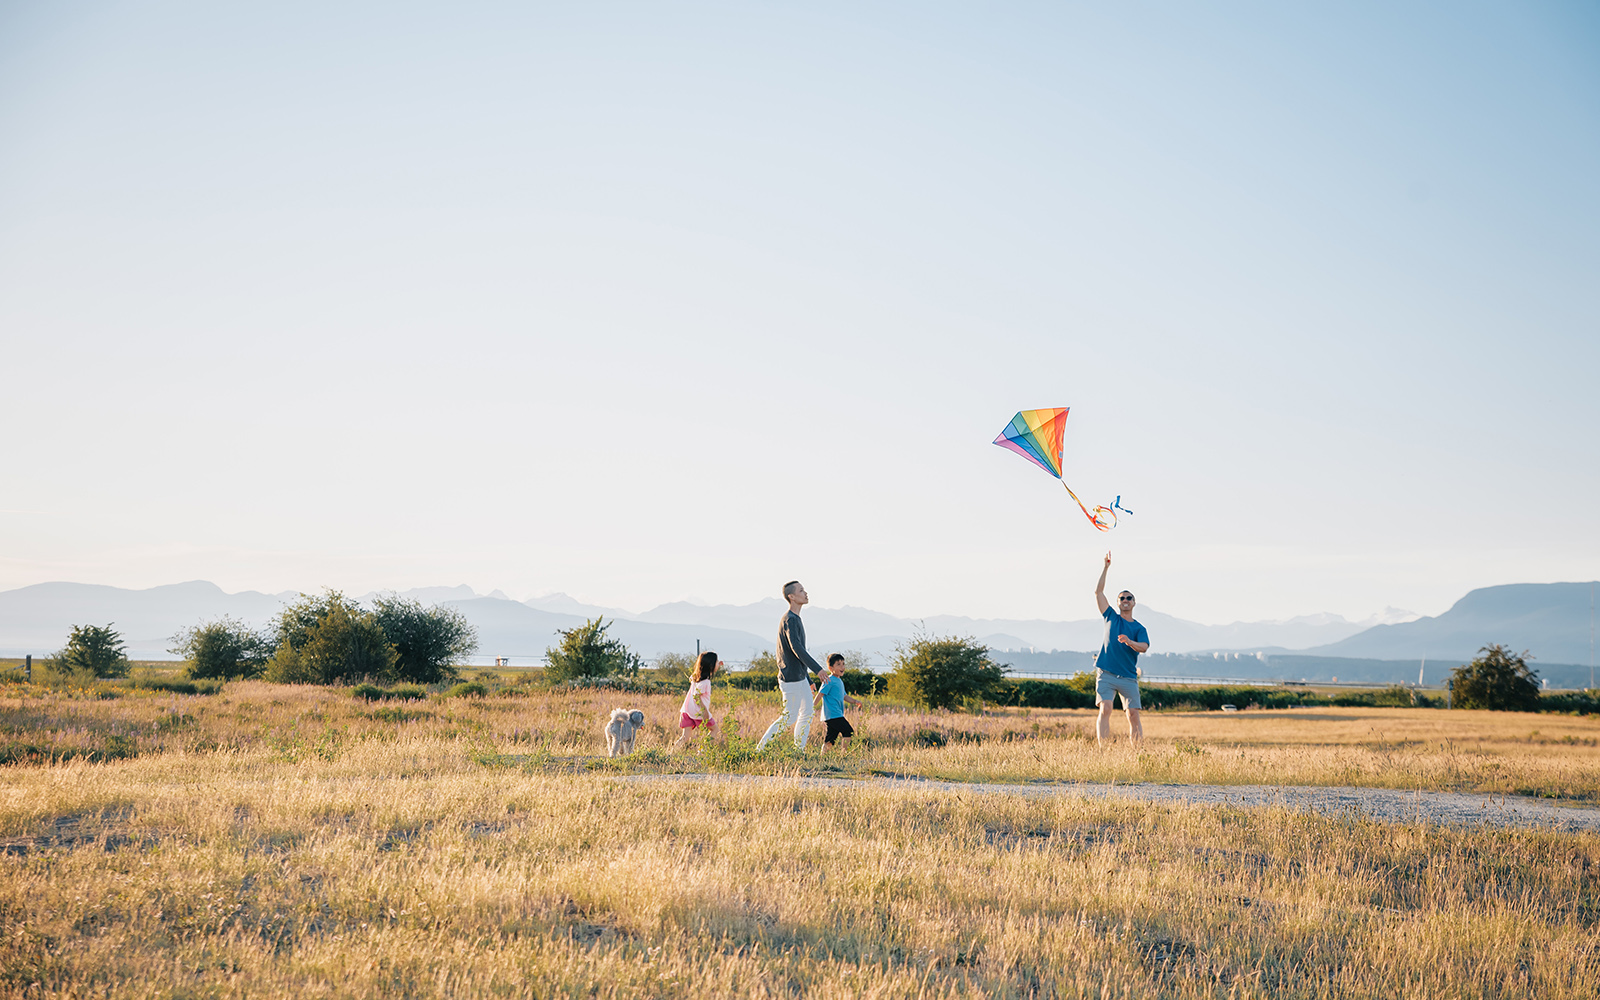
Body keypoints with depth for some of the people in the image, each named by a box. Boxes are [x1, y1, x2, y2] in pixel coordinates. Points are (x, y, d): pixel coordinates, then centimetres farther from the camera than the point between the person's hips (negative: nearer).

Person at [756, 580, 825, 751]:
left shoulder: (796, 620, 16)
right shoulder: (790, 620, -16)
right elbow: (796, 648, -28)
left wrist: (808, 680, 23)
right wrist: (817, 669, -33)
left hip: (800, 678, 10)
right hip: (791, 678, -10)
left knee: (807, 714, 11)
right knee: (789, 717, -5)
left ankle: (799, 752, 16)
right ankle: (761, 748, 2)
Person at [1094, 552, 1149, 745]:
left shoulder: (1139, 628, 12)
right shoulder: (1111, 617, 15)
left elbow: (1144, 647, -6)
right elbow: (1098, 592, 10)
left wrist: (1130, 642, -27)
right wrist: (1106, 568, 6)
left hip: (1129, 677, 1)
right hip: (1106, 674, 0)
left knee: (1133, 715, -5)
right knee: (1105, 710, -15)